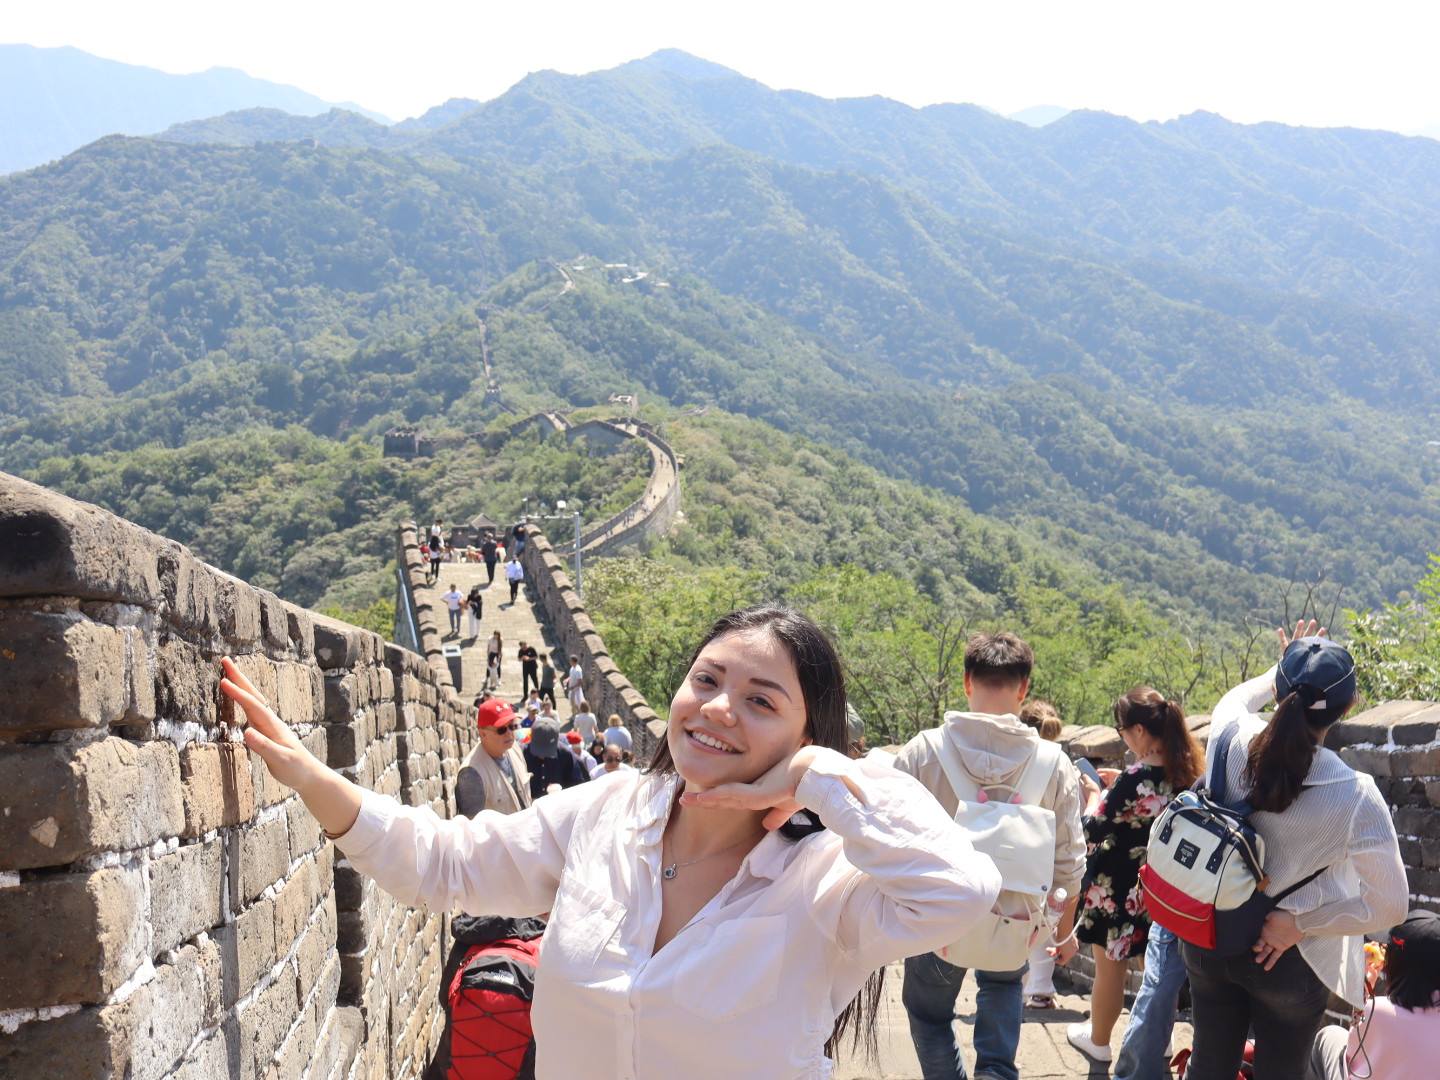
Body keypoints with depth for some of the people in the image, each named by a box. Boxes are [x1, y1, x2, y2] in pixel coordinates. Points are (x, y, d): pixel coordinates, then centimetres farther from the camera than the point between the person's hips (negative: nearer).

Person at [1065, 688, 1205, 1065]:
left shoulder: (1135, 780, -26)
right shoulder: (1187, 771, -5)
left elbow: (1094, 830, -15)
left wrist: (1094, 795, 2)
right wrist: (1117, 785, 12)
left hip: (1120, 890, -7)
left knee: (1110, 966, 12)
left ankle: (1098, 1040, 29)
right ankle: (1158, 1040, 34)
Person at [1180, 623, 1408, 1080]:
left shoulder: (1233, 742, -18)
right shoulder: (1354, 797, -25)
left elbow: (1234, 699, 9)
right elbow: (1389, 905, -19)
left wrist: (1282, 674, 24)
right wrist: (1297, 922, -13)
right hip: (1289, 960, -3)